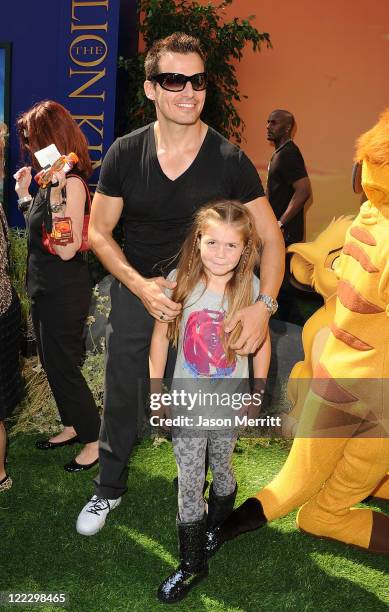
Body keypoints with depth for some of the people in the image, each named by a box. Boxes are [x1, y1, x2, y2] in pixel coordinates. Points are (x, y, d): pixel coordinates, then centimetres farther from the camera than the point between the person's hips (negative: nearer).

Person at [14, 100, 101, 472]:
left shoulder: (71, 183, -21)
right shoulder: (50, 179, 7)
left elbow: (67, 249, -28)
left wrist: (57, 192, -34)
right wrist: (24, 193, 11)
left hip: (65, 291, -10)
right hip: (45, 288, 10)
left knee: (63, 365, 1)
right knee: (52, 362, 19)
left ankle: (95, 440, 16)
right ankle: (72, 427, 37)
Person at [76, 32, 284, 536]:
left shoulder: (230, 162, -15)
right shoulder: (125, 154, -12)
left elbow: (271, 238, -11)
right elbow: (99, 232, -5)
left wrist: (264, 305, -27)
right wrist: (141, 285, -20)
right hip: (135, 288, 1)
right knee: (120, 397, 13)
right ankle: (109, 489, 37)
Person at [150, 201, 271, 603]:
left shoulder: (251, 289, -14)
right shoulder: (179, 281, -13)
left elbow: (262, 344, -1)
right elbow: (160, 335, -3)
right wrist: (156, 391, 0)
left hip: (230, 403, 0)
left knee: (221, 471, 21)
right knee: (189, 483, 6)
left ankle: (217, 529, 49)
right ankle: (192, 564, 21)